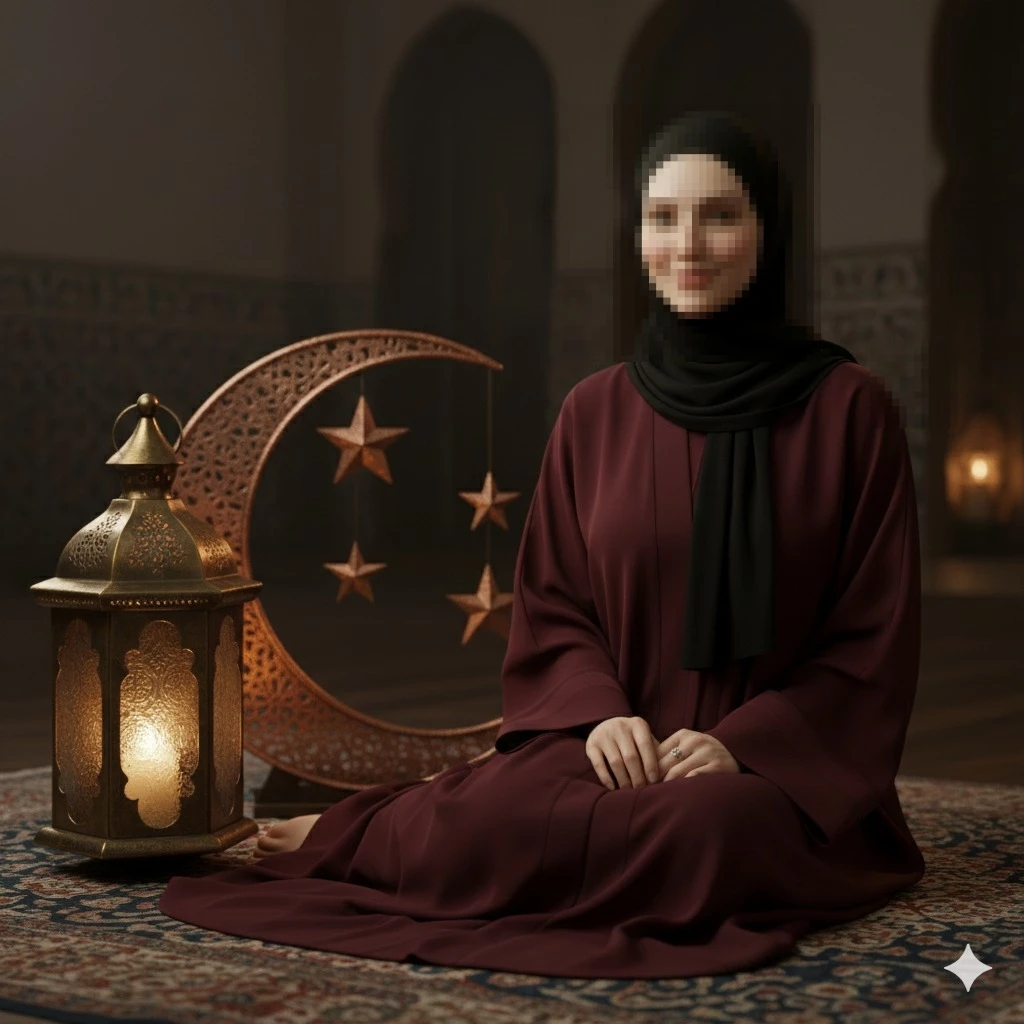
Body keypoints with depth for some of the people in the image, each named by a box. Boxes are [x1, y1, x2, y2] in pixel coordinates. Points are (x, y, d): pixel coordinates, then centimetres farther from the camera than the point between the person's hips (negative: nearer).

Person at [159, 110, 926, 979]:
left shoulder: (850, 408, -2)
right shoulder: (595, 411, 7)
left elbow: (874, 635, -1)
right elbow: (552, 608, 8)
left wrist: (741, 742, -14)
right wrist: (600, 712, -12)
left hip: (789, 766, -1)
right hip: (620, 746, 1)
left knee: (709, 830, -38)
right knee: (510, 805, -35)